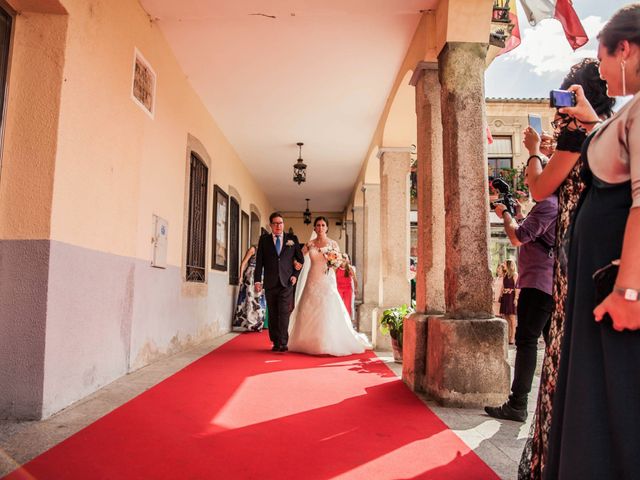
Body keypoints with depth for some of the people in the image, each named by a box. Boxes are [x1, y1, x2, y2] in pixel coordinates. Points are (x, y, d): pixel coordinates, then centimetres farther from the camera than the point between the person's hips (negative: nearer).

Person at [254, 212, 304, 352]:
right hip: (270, 283, 1)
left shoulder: (292, 239, 7)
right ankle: (276, 342, 17)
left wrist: (295, 275, 1)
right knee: (273, 315, 8)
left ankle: (283, 343, -8)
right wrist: (257, 280, -5)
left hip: (287, 283, -1)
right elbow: (259, 261, 3)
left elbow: (300, 259, 13)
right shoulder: (264, 239, 6)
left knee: (284, 313, -10)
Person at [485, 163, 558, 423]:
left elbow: (518, 238, -19)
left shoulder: (548, 204, -13)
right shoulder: (556, 203, 20)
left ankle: (517, 406, -7)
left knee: (526, 340, -9)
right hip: (552, 283, 10)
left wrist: (505, 214, -3)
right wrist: (511, 216, 17)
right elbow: (529, 237, 26)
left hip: (538, 281, -10)